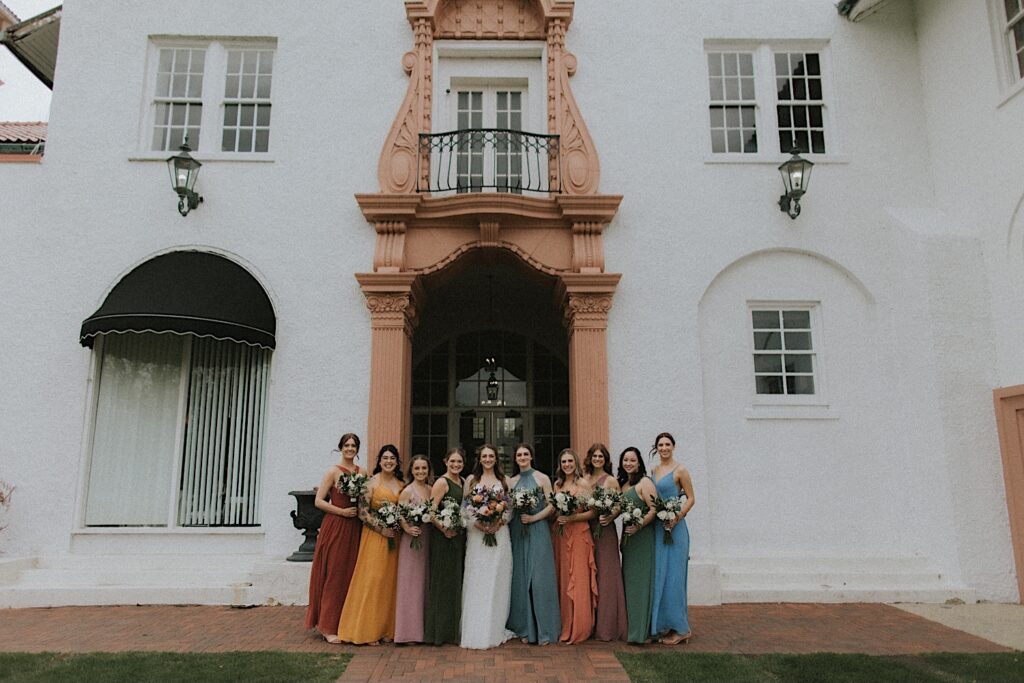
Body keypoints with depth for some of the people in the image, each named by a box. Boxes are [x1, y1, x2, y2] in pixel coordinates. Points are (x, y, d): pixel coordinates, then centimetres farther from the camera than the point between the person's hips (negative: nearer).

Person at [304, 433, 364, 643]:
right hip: (335, 527, -5)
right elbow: (319, 501, -8)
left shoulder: (362, 472, 10)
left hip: (354, 529, 5)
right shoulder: (333, 471, -4)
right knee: (334, 575, -1)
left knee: (350, 575, 7)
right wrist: (342, 511, -14)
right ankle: (329, 627, 8)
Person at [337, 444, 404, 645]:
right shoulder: (372, 482, -5)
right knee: (372, 578, -5)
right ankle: (367, 630, 4)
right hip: (375, 535, -5)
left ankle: (387, 628, 16)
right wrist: (382, 528, -15)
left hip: (395, 537, 5)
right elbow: (363, 512, -9)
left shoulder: (401, 485, 10)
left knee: (391, 580, 6)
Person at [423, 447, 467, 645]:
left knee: (457, 582, 13)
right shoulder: (442, 482, -10)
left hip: (460, 537, 8)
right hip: (445, 538, -8)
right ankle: (440, 631, 10)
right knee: (443, 582, 0)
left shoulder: (464, 482, 12)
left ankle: (455, 629, 23)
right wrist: (444, 530, -18)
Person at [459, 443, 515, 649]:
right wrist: (478, 522, -11)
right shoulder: (471, 480, 8)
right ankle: (476, 631, 3)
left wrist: (499, 522, -9)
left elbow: (510, 508, 8)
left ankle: (496, 630, 9)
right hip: (477, 534, -1)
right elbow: (466, 507, 4)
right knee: (476, 582, -2)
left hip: (499, 533, 1)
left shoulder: (503, 481, 11)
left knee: (497, 581, 1)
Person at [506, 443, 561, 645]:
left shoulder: (542, 478, 1)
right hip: (517, 533, 4)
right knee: (520, 578, 4)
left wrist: (533, 517, -14)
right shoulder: (511, 481, 12)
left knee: (539, 578, -5)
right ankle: (525, 628, 14)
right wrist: (514, 513, -7)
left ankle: (543, 629, 4)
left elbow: (551, 506, -4)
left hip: (537, 531, -4)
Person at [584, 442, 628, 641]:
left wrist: (610, 517, -23)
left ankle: (607, 627, 6)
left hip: (605, 530, -5)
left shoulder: (611, 481, -2)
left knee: (606, 576, -1)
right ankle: (591, 624, 17)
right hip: (587, 529, 5)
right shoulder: (585, 480, 11)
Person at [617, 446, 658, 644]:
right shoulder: (622, 484, 14)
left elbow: (654, 509, -16)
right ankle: (632, 628, 20)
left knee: (642, 581, -5)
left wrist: (639, 526, -24)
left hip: (643, 537, -8)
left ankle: (644, 631, 1)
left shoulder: (644, 482, -9)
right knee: (629, 581, 11)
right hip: (627, 537, 8)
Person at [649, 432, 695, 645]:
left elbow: (690, 498, -6)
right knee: (658, 576, 8)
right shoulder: (653, 470, 12)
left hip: (674, 528, -6)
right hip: (657, 528, 6)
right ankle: (664, 626, 17)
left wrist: (677, 517, -17)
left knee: (673, 576, -4)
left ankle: (680, 628, 6)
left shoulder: (680, 470, -5)